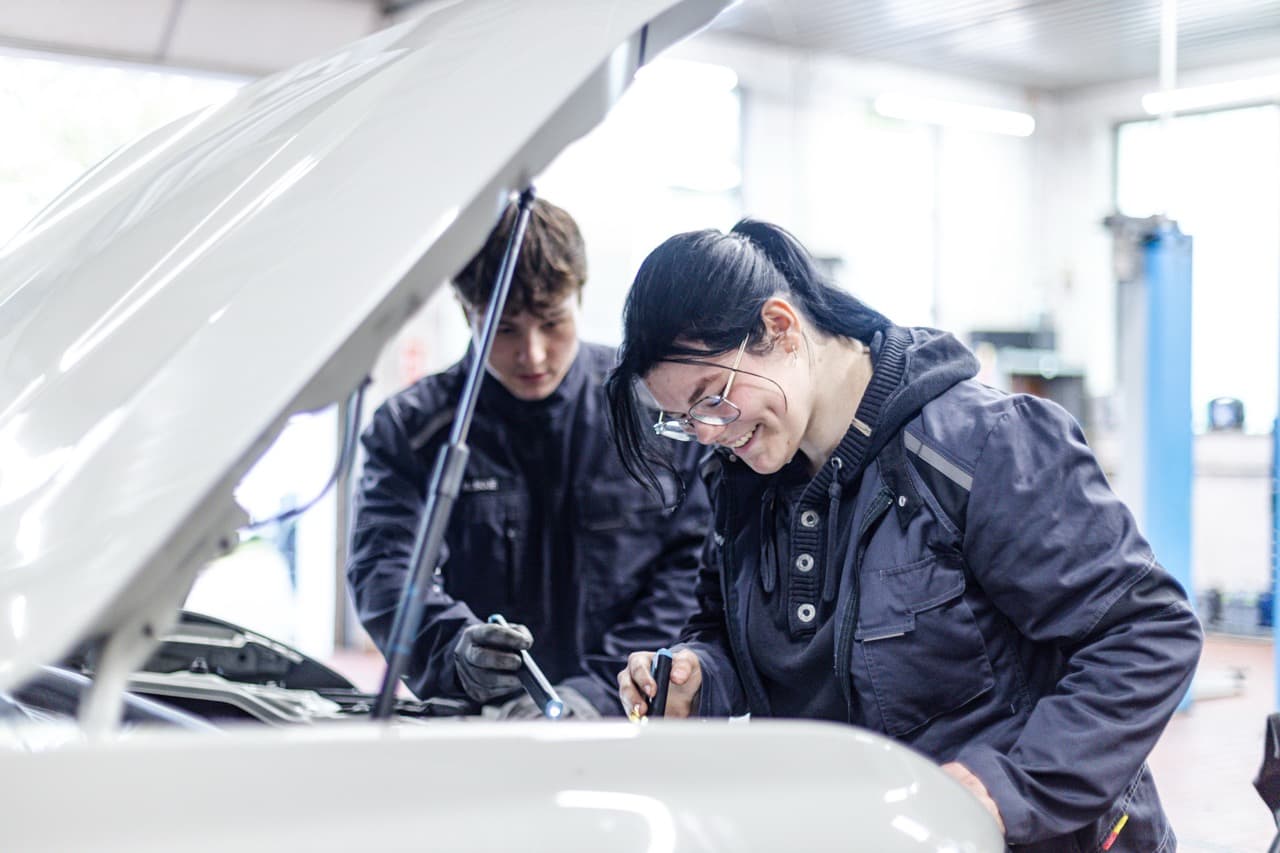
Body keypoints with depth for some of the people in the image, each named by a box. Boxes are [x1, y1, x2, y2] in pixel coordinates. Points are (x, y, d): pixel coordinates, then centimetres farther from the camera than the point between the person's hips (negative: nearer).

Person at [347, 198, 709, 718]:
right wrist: (457, 649, -24)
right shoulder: (410, 427, 8)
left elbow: (696, 565, 1)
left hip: (635, 725, -1)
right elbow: (384, 568, -3)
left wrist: (604, 689, -12)